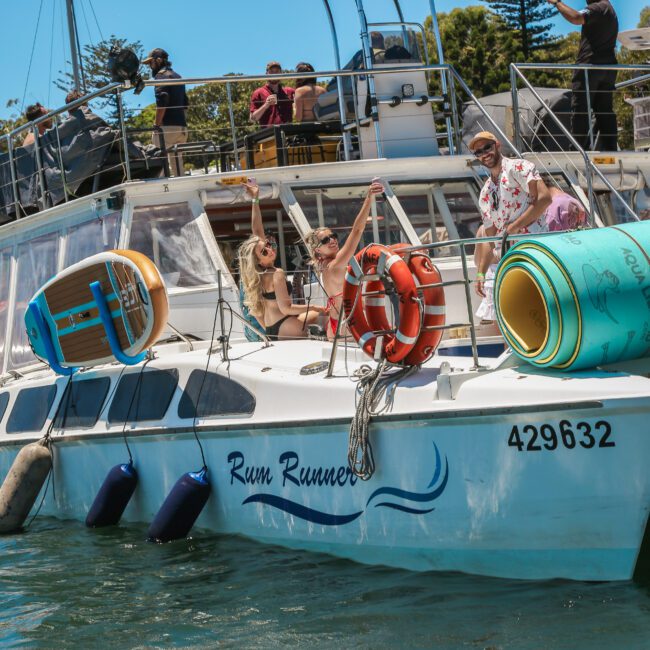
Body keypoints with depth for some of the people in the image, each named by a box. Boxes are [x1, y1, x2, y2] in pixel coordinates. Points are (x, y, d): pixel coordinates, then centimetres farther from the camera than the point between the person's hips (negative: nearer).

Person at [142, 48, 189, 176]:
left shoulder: (162, 75, -5)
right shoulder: (177, 76, 23)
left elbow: (162, 102, -17)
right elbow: (185, 104, 25)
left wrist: (156, 124, -17)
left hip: (168, 126, -9)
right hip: (182, 126, 9)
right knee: (177, 164, 10)